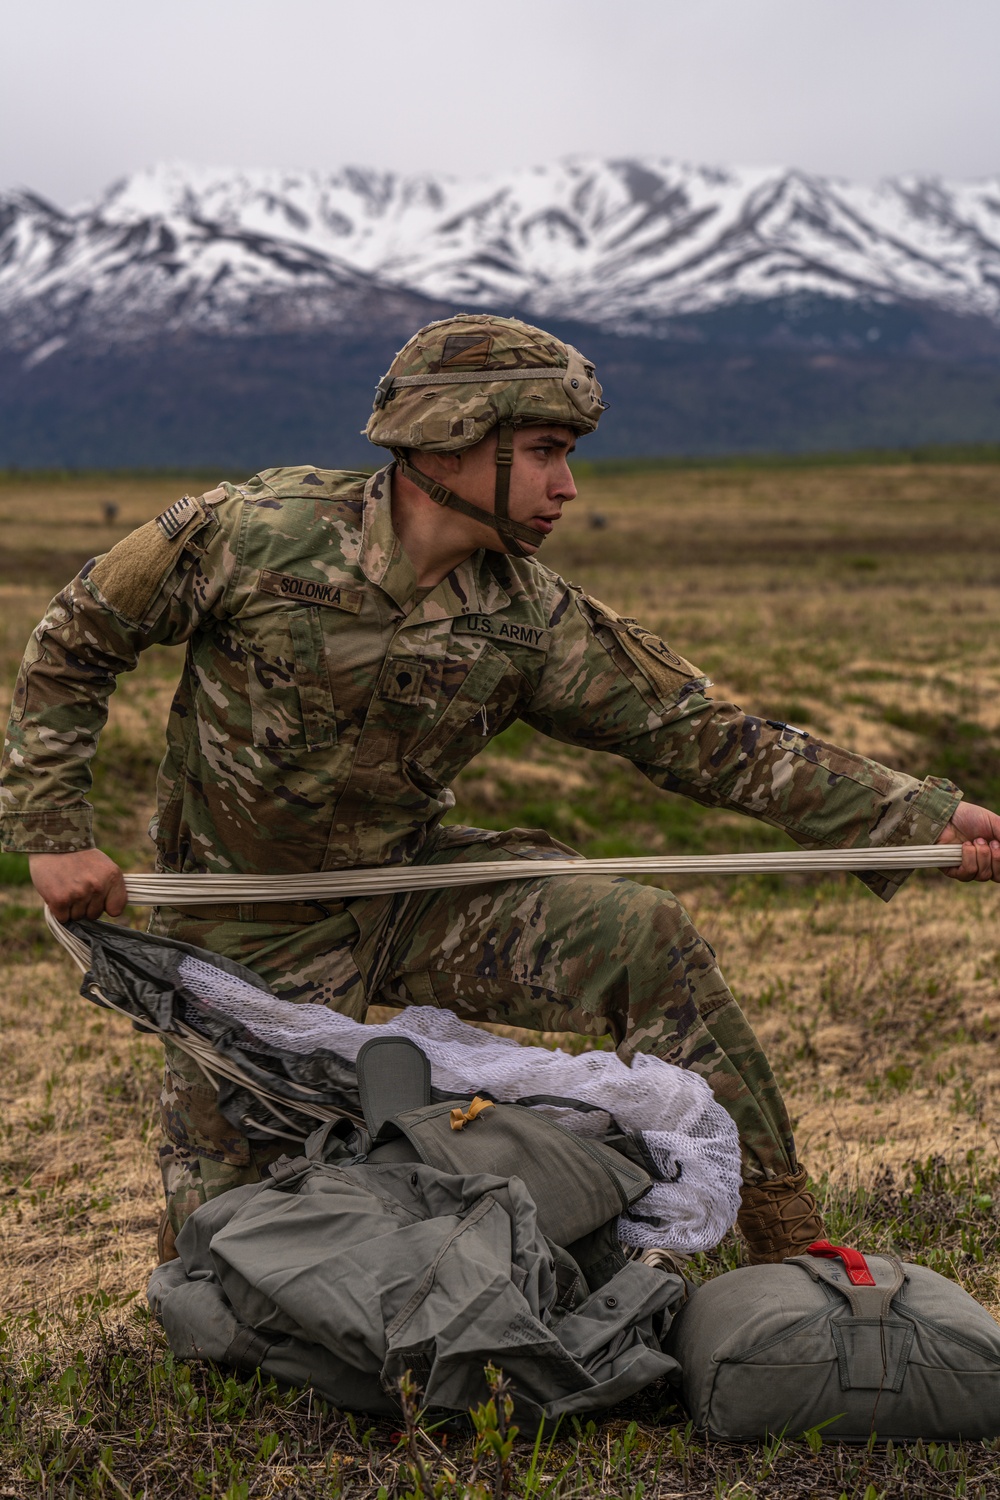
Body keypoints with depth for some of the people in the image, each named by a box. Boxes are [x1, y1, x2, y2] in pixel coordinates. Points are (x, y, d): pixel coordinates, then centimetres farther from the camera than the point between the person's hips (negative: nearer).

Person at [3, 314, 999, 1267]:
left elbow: (700, 738, -11)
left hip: (413, 883, 3)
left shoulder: (529, 621, -11)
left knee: (642, 937, -17)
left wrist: (918, 817, -16)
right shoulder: (262, 530, -20)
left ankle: (791, 1254, -5)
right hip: (253, 930, -3)